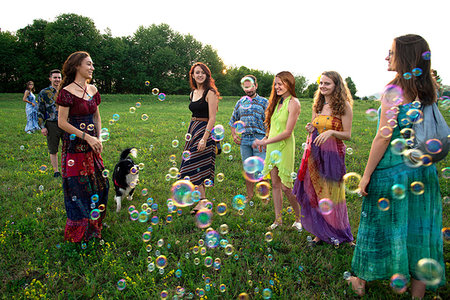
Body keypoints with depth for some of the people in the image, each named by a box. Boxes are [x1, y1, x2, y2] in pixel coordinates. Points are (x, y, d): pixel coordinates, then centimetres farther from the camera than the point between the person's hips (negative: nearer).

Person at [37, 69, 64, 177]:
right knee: (53, 150, 7)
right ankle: (56, 171, 19)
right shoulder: (44, 93, 1)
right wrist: (42, 126, -5)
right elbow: (40, 111, 2)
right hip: (52, 125, -2)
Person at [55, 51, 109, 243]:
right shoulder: (67, 91, -11)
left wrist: (98, 138, 3)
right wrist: (86, 137, -15)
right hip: (75, 146, -6)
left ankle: (93, 229, 27)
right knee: (78, 188, 1)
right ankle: (77, 234, 19)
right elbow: (62, 122, -13)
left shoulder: (92, 89, 9)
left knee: (98, 183, 9)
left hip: (91, 145, 7)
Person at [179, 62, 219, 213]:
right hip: (192, 129, 8)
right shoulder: (193, 93, 13)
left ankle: (202, 202, 0)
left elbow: (212, 118, -16)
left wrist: (204, 138, -22)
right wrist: (189, 134, 18)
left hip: (205, 130, -8)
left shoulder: (210, 93, -10)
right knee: (192, 166, 9)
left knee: (195, 167, -9)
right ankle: (201, 201, 20)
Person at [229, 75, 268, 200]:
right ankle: (249, 196, 22)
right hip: (244, 140, 4)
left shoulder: (264, 102, 4)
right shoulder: (240, 103, 15)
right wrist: (234, 135, 7)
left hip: (259, 139, -4)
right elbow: (233, 121, 22)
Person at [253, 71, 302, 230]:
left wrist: (265, 142, -17)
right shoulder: (278, 101, 12)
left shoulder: (293, 103, -12)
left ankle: (299, 218, 20)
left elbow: (287, 132, -17)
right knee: (275, 184, 10)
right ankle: (278, 219, 22)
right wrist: (266, 139, 6)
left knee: (285, 187, -1)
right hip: (272, 146, 7)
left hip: (284, 147, -7)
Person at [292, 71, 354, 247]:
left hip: (333, 154, -5)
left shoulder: (343, 106, -6)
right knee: (315, 193, 8)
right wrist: (310, 130, -3)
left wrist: (331, 132, -24)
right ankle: (320, 233, 22)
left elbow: (347, 134, -7)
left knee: (331, 194, 4)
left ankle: (336, 233, 25)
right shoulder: (317, 104, 11)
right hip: (314, 153, 5)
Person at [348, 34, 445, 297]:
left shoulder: (394, 91, -15)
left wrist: (367, 175, -12)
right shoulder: (429, 91, 6)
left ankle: (361, 281, 29)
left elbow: (384, 137, -17)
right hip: (423, 170, 6)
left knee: (379, 223, 9)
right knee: (418, 228, 13)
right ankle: (418, 289, 26)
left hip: (392, 168, -6)